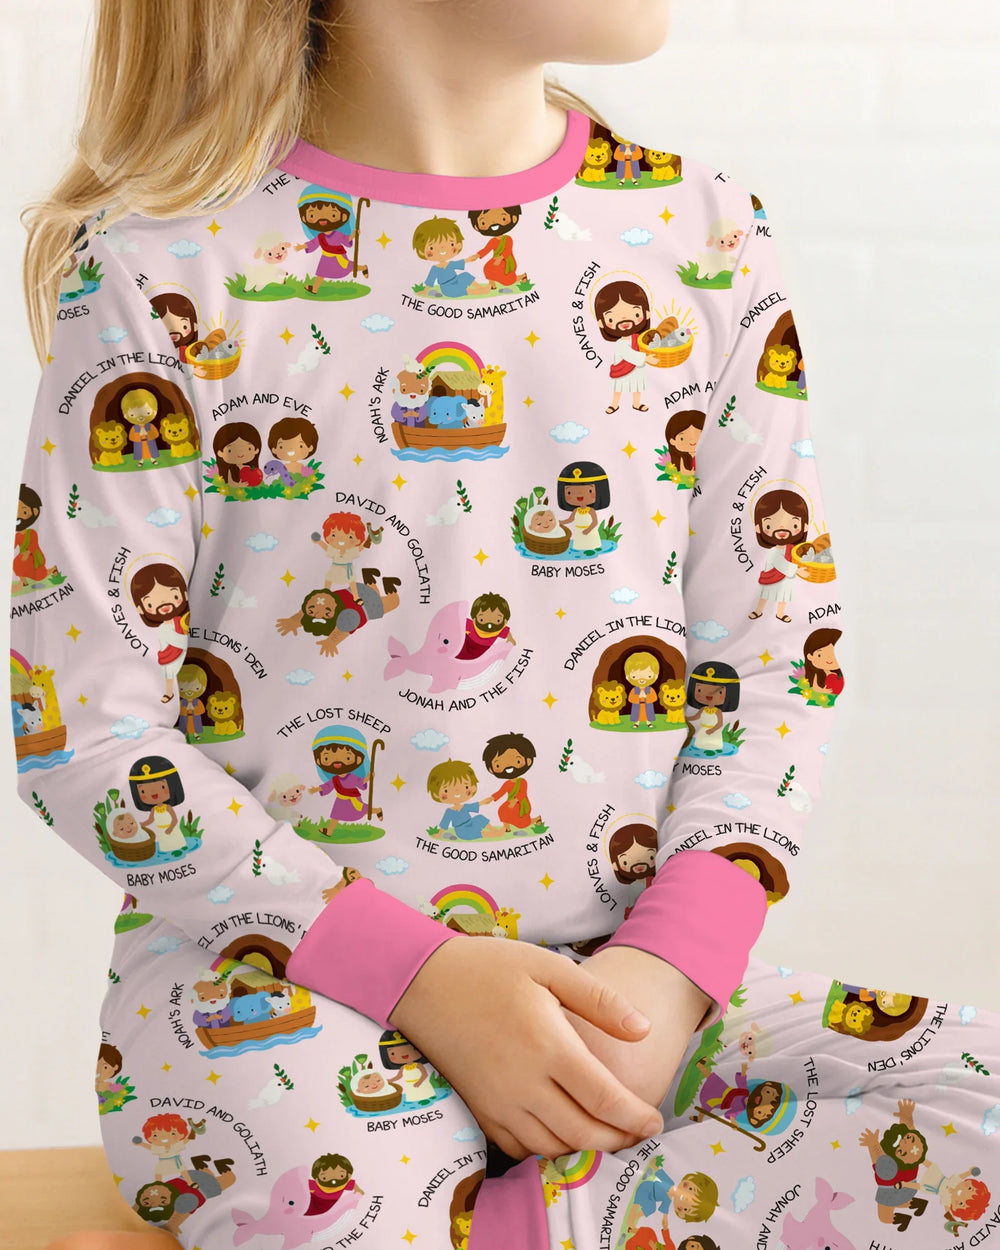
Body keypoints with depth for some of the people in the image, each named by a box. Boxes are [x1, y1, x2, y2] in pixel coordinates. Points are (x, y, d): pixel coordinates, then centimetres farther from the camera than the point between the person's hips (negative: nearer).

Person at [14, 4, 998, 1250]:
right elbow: (90, 728, -7)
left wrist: (669, 968, -10)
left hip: (621, 975, 5)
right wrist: (418, 972, -15)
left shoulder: (701, 237, 3)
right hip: (281, 980, -5)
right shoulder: (169, 266, -7)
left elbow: (773, 664, 5)